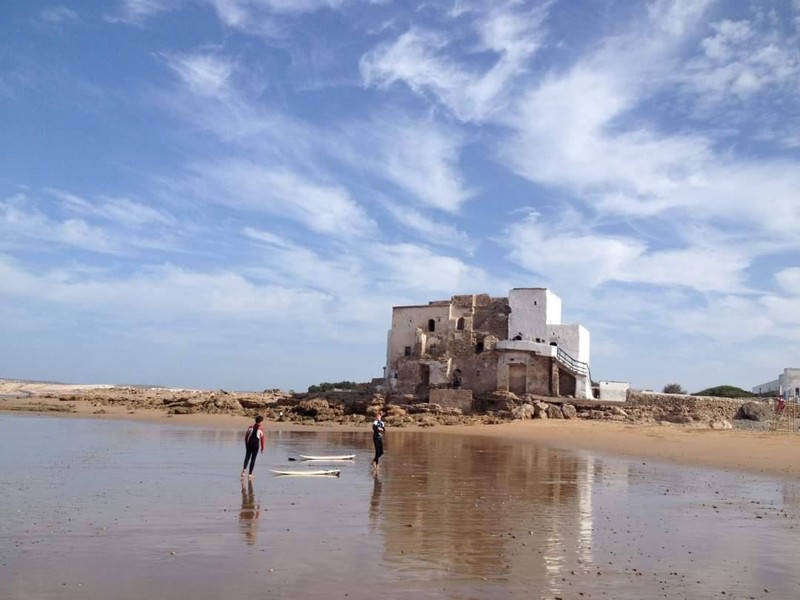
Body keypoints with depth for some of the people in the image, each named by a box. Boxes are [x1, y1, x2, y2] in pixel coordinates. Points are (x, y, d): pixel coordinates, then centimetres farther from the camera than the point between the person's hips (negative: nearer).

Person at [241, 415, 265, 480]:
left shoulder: (250, 427, 5)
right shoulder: (261, 429, -3)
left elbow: (246, 436, 7)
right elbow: (262, 439, -4)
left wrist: (246, 444, 17)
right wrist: (262, 448, 4)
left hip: (249, 444, 2)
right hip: (256, 445, -2)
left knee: (247, 457, 12)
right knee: (253, 459, 5)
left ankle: (244, 469, -12)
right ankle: (250, 474, 4)